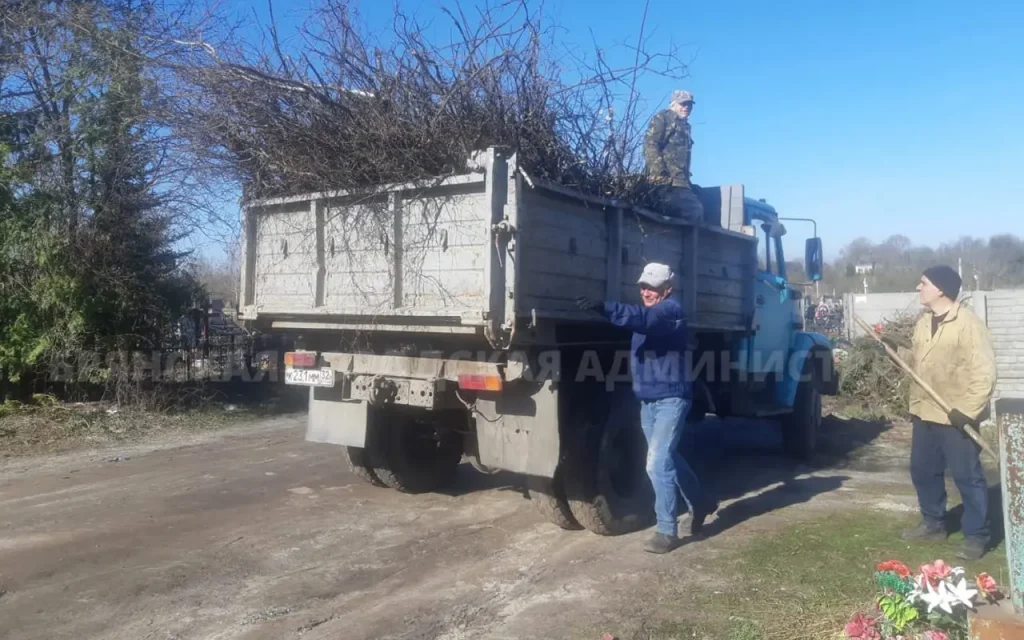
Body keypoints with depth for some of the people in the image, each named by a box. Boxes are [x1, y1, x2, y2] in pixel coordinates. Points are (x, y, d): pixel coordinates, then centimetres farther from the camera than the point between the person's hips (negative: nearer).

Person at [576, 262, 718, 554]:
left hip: (671, 399, -9)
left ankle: (667, 532, -1)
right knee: (669, 459, 21)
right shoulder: (647, 315, 17)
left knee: (658, 463, -12)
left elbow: (643, 316, -35)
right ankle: (701, 504, 42)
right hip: (647, 401, 9)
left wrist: (603, 307, -46)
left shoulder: (671, 310, -16)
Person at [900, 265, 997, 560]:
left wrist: (968, 410, -21)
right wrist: (915, 403, 9)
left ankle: (976, 536, 15)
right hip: (926, 414, 8)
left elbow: (985, 372, -18)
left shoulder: (968, 324, -15)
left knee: (967, 477, 2)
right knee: (922, 470, 16)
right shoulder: (923, 322, 9)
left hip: (957, 418, -8)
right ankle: (933, 523, 32)